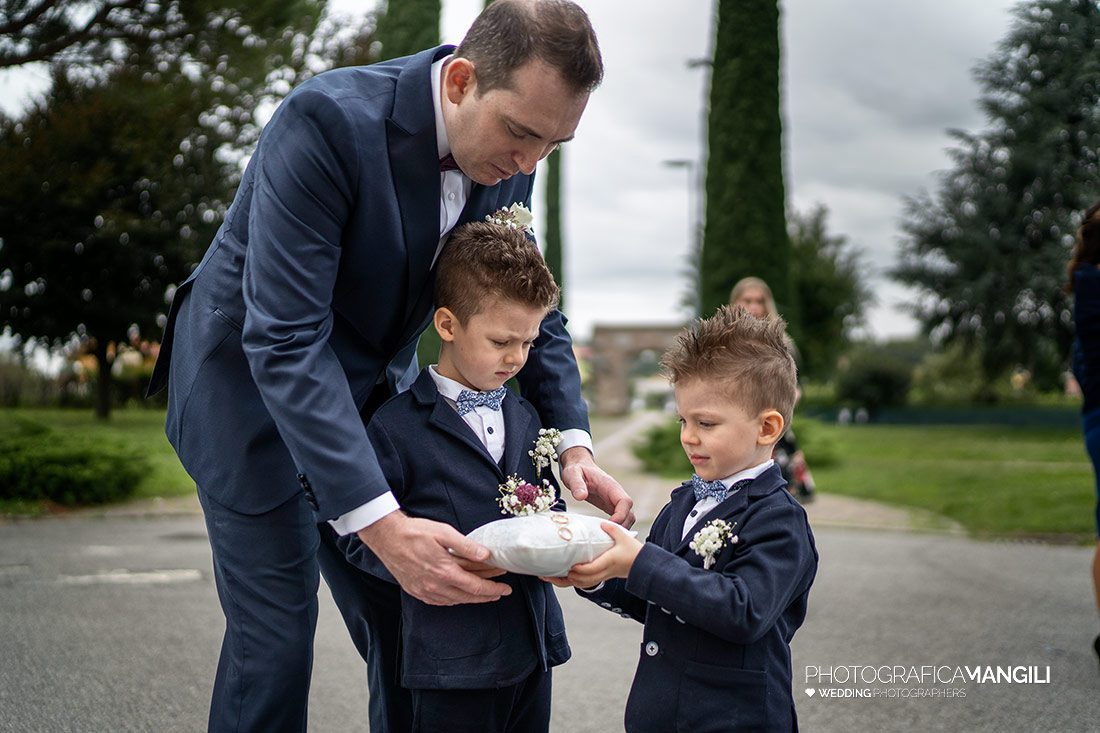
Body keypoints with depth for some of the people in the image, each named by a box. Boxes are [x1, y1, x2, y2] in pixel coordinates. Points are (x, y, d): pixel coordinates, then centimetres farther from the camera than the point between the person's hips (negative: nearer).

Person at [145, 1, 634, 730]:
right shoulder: (326, 121, -31)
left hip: (371, 388, 6)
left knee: (408, 627, 7)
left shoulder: (509, 157, -10)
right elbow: (284, 340, -35)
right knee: (275, 637, -7)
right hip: (252, 379, -6)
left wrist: (574, 440, -13)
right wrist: (382, 526, -42)